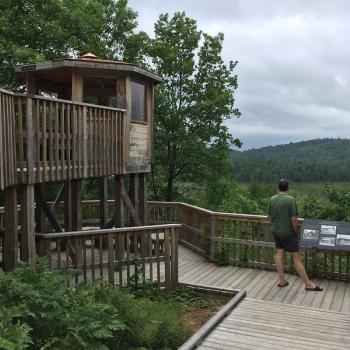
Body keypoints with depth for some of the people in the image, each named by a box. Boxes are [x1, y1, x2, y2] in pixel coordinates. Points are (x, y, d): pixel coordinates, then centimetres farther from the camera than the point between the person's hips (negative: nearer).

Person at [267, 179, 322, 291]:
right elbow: (293, 219, -19)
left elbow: (269, 217, 7)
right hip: (288, 233, -6)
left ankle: (282, 281, 19)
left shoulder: (272, 199, 0)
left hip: (276, 232, 6)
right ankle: (308, 284, 8)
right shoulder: (290, 200, -17)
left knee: (279, 255, 12)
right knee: (296, 257, 0)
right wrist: (296, 231, -4)